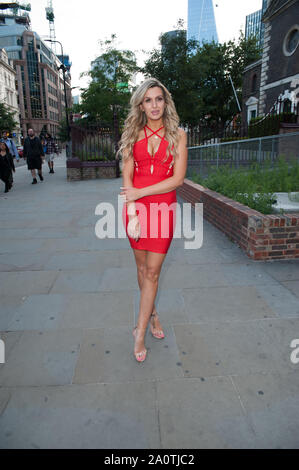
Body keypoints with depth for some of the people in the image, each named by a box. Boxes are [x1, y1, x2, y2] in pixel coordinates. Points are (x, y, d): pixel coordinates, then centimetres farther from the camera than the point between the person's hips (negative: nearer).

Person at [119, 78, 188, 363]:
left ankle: (140, 333, 11)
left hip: (163, 208, -2)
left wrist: (140, 192, -11)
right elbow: (127, 176, -1)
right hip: (135, 208, 2)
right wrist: (132, 213, -12)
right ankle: (152, 313, 35)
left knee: (152, 272, -1)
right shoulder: (133, 134, 6)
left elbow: (178, 178, -7)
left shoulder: (177, 135, 2)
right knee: (142, 268, 11)